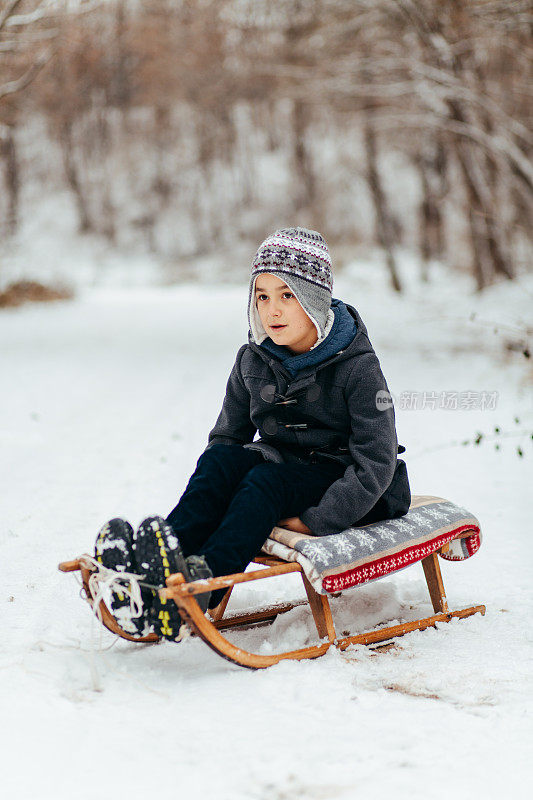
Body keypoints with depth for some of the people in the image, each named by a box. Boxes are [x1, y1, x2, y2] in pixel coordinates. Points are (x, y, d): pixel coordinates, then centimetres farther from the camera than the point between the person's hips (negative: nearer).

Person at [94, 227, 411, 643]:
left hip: (341, 479, -5)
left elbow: (376, 462, -19)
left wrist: (317, 521, -27)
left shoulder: (356, 366, -14)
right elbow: (228, 434, 11)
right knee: (219, 459, -24)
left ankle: (202, 588, -54)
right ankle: (154, 563, -45)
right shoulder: (254, 360, 2)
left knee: (265, 481, -33)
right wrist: (209, 500, -7)